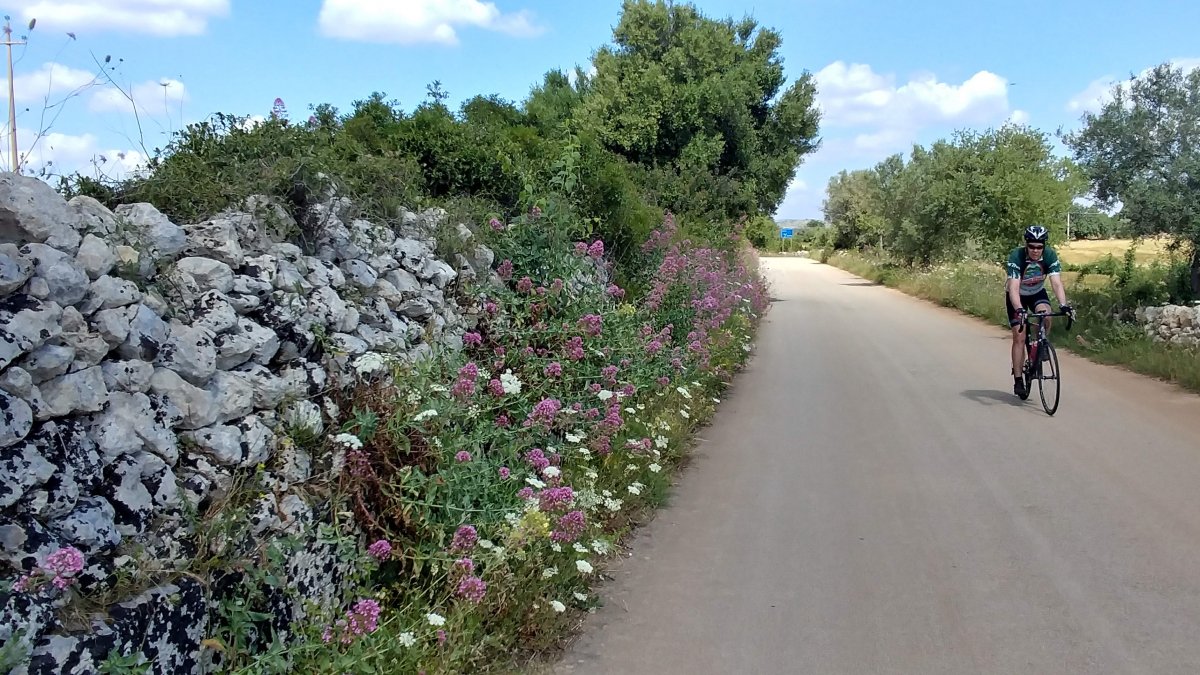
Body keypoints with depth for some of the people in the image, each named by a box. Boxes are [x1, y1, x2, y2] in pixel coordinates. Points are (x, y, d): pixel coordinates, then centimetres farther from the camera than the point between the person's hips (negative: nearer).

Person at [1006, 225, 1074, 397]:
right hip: (1017, 295, -2)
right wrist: (1019, 310, -55)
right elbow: (1013, 288, -40)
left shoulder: (1050, 255, -24)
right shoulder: (1016, 257, -32)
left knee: (1046, 316, -29)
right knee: (1019, 336, -10)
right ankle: (1018, 380, -3)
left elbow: (1056, 283, -30)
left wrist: (1063, 305, -46)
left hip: (1037, 292, 2)